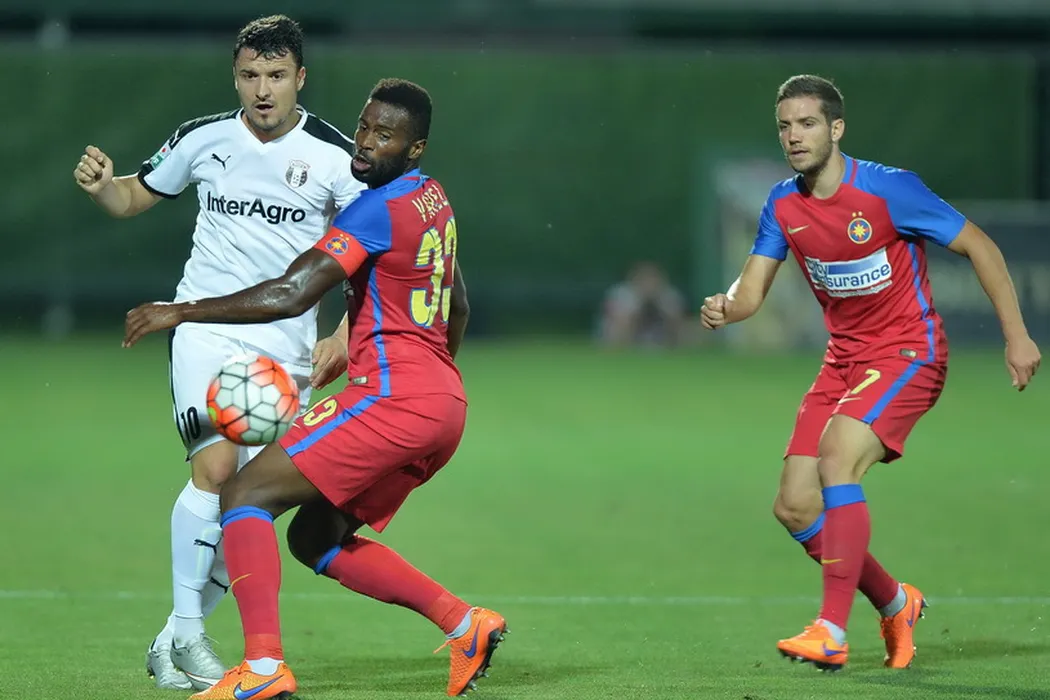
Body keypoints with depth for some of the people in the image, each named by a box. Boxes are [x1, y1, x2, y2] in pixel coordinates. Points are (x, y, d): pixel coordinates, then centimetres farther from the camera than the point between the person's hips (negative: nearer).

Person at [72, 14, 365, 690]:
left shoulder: (336, 157, -4)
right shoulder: (202, 138, 2)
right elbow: (136, 197, 17)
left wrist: (344, 338, -10)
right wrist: (102, 184, -5)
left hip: (287, 346, 1)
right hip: (207, 326, -1)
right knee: (216, 464, -22)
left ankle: (175, 639, 10)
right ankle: (187, 631, -13)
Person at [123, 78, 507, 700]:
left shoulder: (379, 210, -13)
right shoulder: (433, 200, 16)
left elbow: (291, 294, -21)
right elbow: (458, 308, 30)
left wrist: (182, 312, -17)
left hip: (393, 394, -9)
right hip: (445, 403, 9)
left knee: (247, 495, -10)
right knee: (316, 538, 16)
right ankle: (466, 625, 10)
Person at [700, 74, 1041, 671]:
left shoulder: (890, 190, -17)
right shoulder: (783, 205, 0)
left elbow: (980, 246, -10)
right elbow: (752, 290, 0)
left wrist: (1017, 336, -12)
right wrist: (725, 307, -25)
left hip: (908, 353, -7)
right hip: (845, 358, 7)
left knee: (837, 459, -30)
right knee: (795, 508, -1)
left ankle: (833, 632, -30)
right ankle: (895, 604, 23)